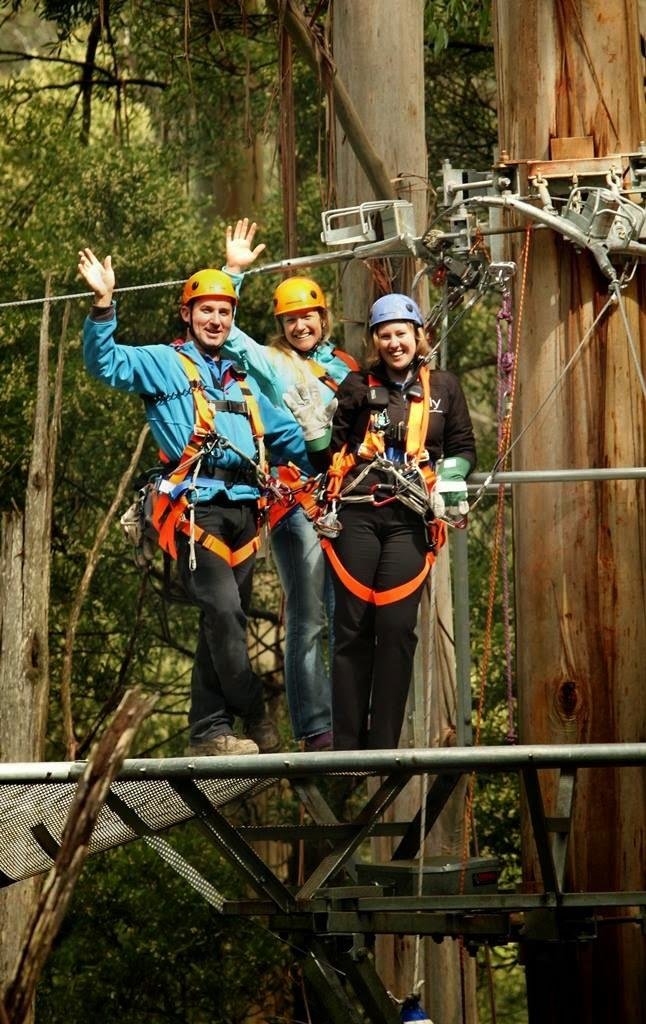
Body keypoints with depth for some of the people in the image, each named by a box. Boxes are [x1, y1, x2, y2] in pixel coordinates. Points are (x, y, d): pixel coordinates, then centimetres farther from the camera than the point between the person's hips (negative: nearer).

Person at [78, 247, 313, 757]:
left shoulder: (242, 380, 27)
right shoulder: (163, 363, 9)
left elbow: (285, 432, 35)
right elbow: (107, 363, -6)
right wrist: (104, 307, -20)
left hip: (243, 507, 7)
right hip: (197, 502, -6)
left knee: (225, 619, 4)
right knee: (223, 609, -18)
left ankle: (209, 731, 5)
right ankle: (255, 716, -12)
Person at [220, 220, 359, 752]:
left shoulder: (346, 368, 19)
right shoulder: (272, 364, 6)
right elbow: (222, 333, -6)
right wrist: (234, 272, -10)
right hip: (296, 502, -5)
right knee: (307, 620, -8)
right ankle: (315, 729, -10)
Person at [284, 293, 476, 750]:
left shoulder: (444, 387, 13)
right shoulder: (359, 386, 12)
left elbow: (463, 449, 17)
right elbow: (330, 456, 13)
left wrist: (450, 480, -2)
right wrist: (314, 426, -5)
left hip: (410, 519, 0)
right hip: (357, 515, 0)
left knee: (396, 626, -9)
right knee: (353, 626, -4)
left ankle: (384, 744, -5)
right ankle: (347, 744, -2)